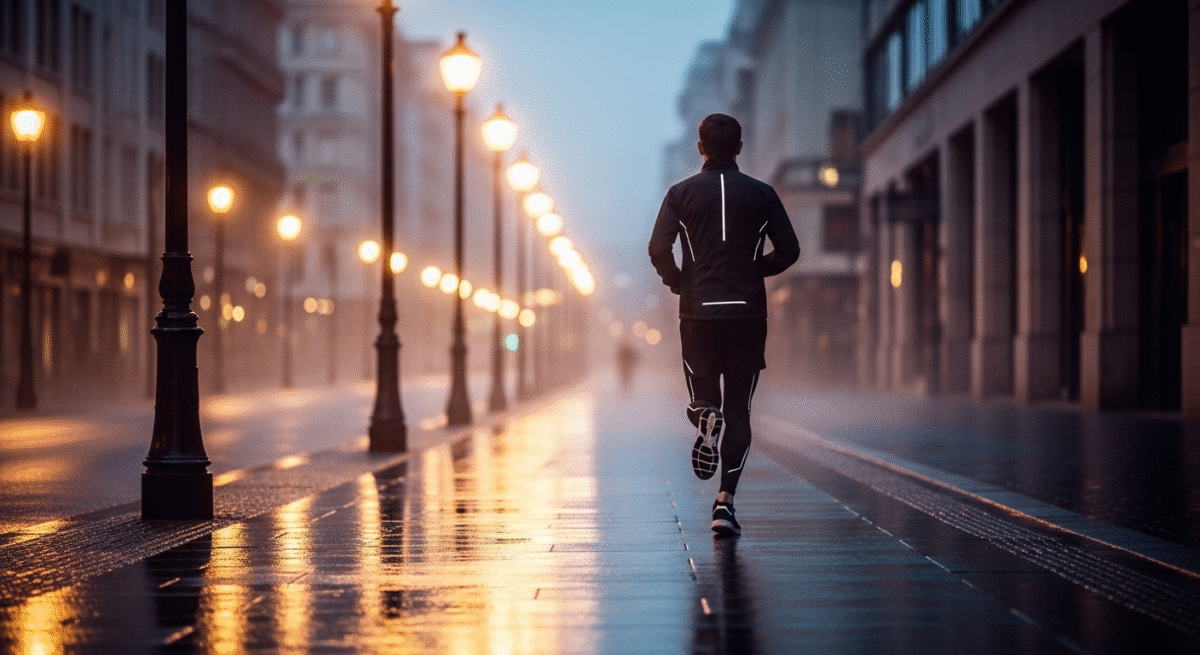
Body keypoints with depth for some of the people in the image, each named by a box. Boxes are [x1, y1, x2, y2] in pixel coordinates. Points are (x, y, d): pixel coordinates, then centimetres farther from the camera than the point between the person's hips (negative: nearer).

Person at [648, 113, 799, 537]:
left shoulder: (682, 193, 2)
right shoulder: (762, 194, 4)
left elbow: (658, 249, -7)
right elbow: (789, 251, 2)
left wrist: (678, 282, 10)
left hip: (698, 312, 0)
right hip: (748, 313, 0)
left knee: (703, 395, 15)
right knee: (738, 409, 5)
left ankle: (705, 417, -23)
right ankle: (725, 501, -7)